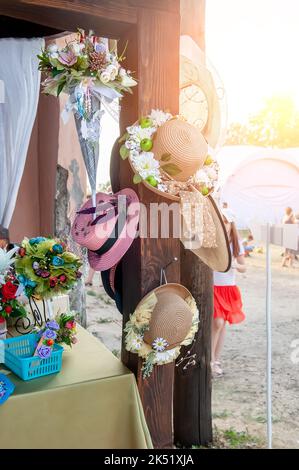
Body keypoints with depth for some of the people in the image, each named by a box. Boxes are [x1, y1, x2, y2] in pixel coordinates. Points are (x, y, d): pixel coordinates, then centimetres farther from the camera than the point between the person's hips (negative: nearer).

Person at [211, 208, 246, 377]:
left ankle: (216, 361, 22)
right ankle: (210, 360, 5)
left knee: (222, 325, 9)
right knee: (217, 323, -13)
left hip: (229, 289, 4)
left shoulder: (236, 243, 3)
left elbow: (244, 267, 7)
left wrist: (236, 265, -14)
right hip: (212, 288, -4)